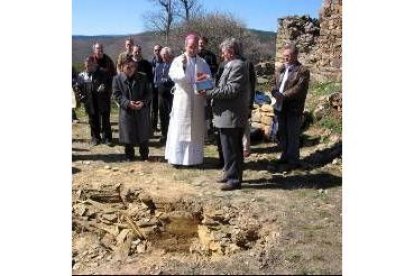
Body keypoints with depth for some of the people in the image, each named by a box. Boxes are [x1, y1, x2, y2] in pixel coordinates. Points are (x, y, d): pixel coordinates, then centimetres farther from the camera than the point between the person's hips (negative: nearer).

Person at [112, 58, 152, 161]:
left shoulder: (143, 78, 2)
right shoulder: (117, 79, -2)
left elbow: (148, 92, 4)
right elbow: (116, 94, -5)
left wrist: (143, 102, -14)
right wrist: (128, 103, -19)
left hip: (142, 111, 1)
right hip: (126, 111, -1)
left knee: (143, 133, 7)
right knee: (128, 135, 4)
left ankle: (144, 155, 22)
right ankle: (129, 155, 21)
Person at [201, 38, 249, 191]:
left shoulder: (238, 66, -15)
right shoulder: (233, 65, 17)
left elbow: (231, 90, -22)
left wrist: (209, 93, -18)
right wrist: (211, 90, 6)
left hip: (231, 116, -10)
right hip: (230, 115, 10)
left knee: (231, 149, -4)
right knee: (233, 148, 18)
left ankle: (234, 179, 4)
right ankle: (231, 174, 29)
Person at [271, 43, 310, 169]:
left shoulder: (303, 71, -6)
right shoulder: (280, 69, 15)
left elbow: (299, 88, -16)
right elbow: (274, 84, 11)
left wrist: (284, 95, -23)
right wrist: (275, 92, -11)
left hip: (293, 109, -6)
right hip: (280, 107, 6)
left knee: (292, 135, 1)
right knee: (282, 134, 15)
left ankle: (293, 160, 12)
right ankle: (285, 156, 29)